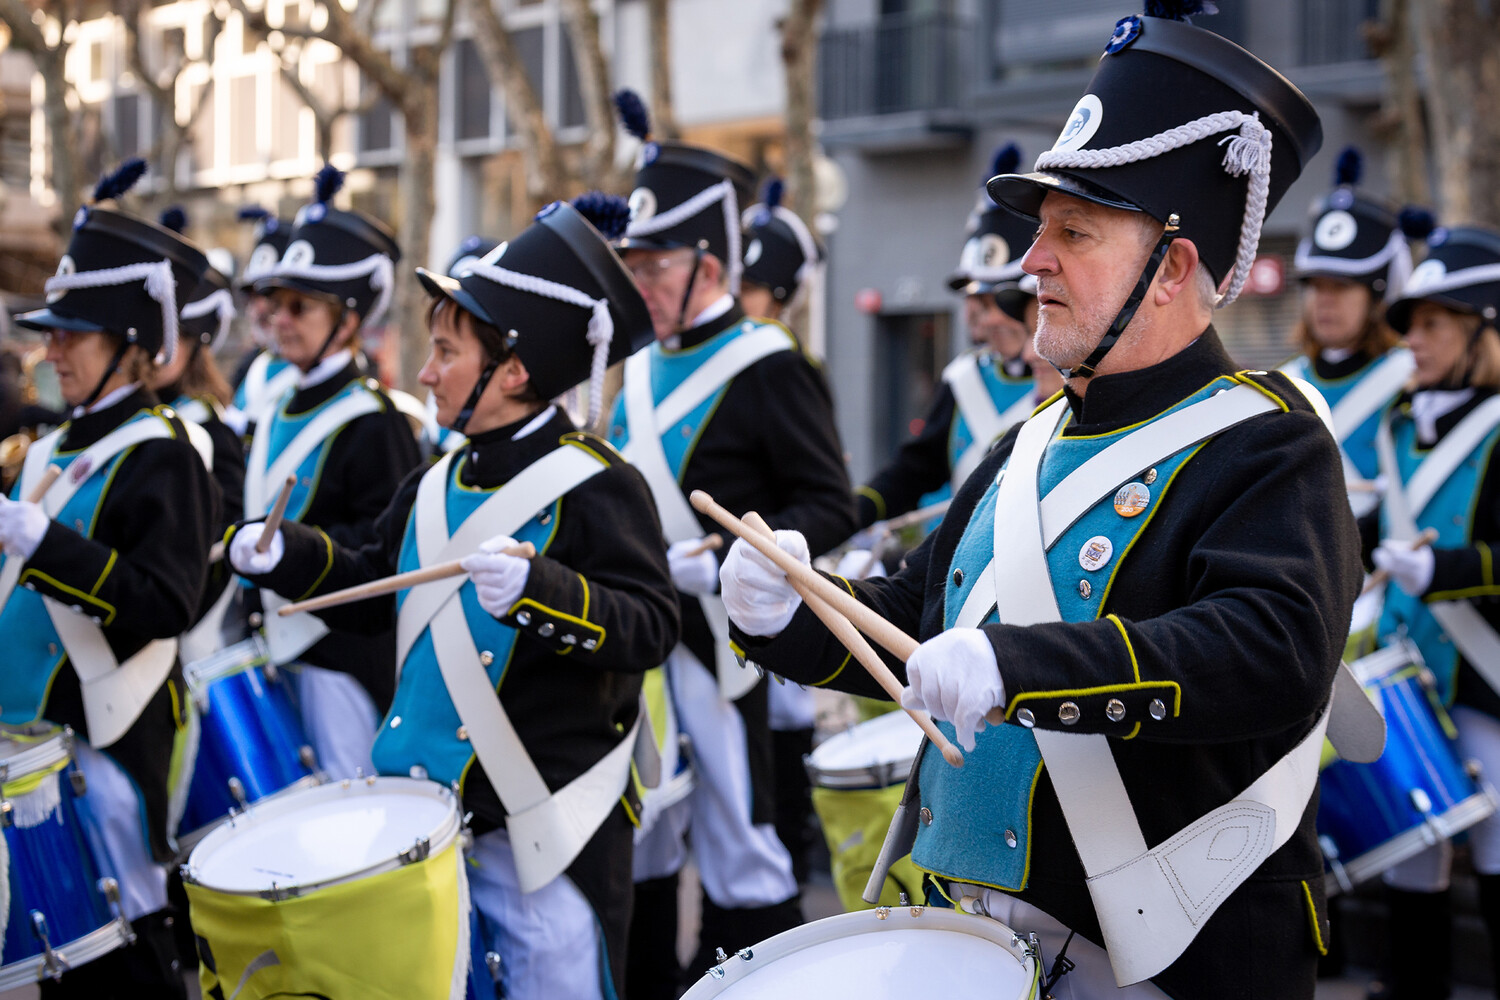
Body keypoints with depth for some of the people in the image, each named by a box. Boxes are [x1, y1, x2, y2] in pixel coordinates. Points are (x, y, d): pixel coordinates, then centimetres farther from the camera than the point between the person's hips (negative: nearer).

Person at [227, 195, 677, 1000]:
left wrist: (536, 590, -35)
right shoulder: (435, 487, 10)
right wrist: (287, 554, 7)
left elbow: (650, 625, -20)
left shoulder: (593, 486, -12)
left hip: (541, 826, -7)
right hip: (421, 812, 7)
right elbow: (378, 594, 22)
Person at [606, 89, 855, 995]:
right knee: (637, 845, 16)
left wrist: (729, 565, -25)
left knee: (739, 848, 0)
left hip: (713, 641, -8)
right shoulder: (641, 369, 12)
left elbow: (829, 507, -14)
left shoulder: (767, 368, -11)